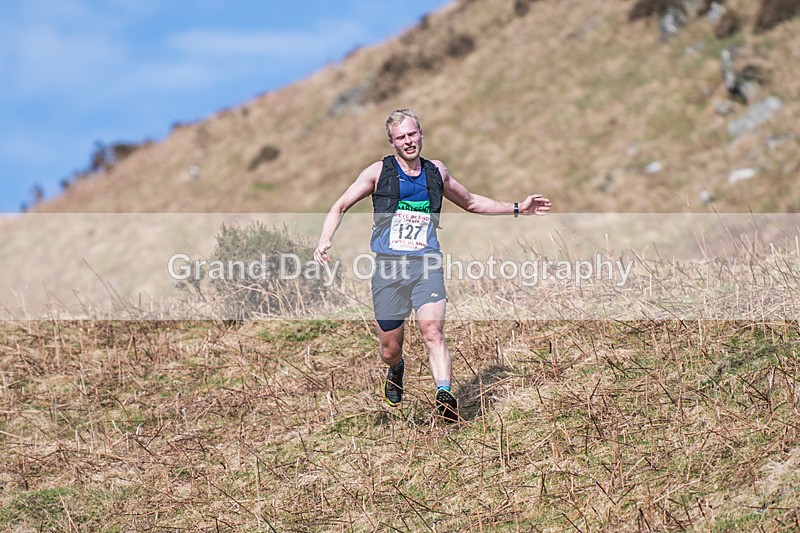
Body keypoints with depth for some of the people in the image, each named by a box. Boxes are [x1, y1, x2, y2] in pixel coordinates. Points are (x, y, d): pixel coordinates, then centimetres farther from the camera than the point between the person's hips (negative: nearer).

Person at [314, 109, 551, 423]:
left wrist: (516, 208, 24)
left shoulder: (437, 172, 13)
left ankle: (444, 395, -32)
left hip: (427, 266, 1)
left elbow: (471, 202, 30)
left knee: (433, 332, -22)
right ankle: (396, 371, 40)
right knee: (389, 349, 5)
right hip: (388, 267, -1)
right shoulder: (379, 172, 4)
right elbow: (340, 208, 7)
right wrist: (325, 240, -12)